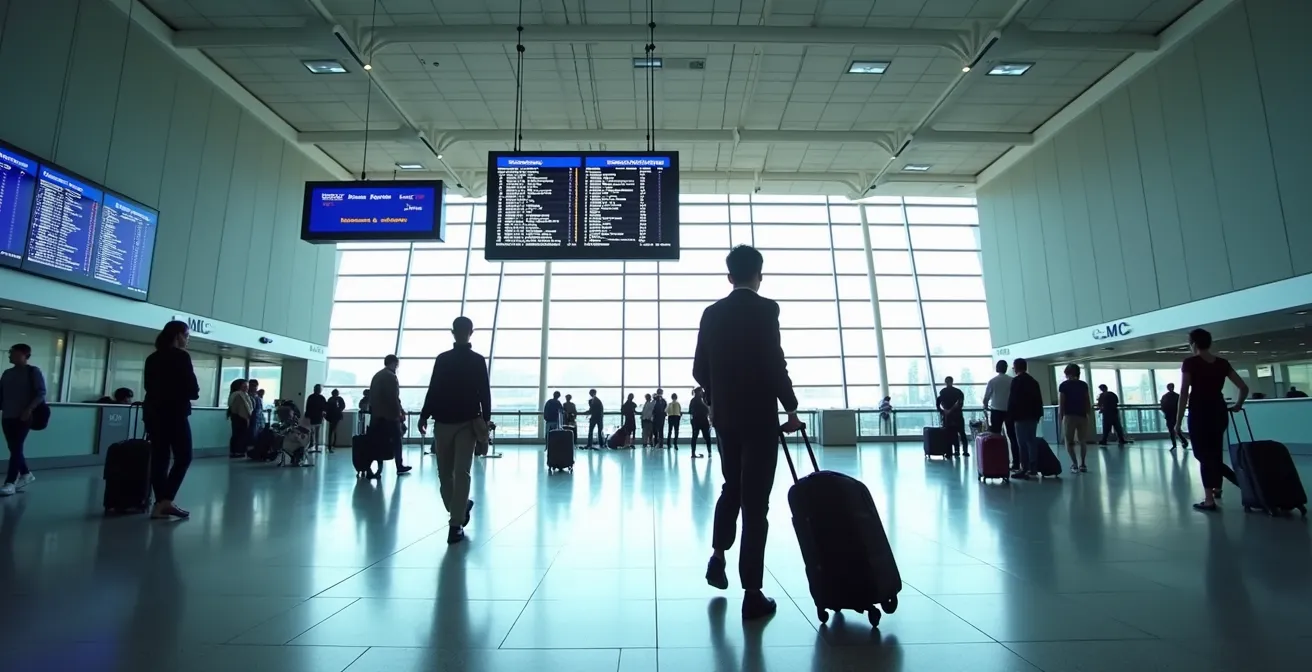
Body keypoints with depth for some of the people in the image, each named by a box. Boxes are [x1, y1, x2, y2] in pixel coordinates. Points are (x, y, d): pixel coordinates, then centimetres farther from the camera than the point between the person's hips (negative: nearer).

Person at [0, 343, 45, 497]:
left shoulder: (33, 372, -3)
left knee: (16, 448, -7)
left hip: (23, 417, -6)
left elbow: (41, 393, -10)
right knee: (14, 448, 10)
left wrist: (29, 410, -20)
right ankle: (26, 474, 24)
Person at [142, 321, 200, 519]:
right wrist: (192, 394, 10)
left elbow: (149, 385, 15)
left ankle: (160, 503, 9)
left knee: (159, 457, 8)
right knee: (183, 456, 0)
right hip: (174, 412, -7)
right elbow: (192, 388, -10)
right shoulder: (181, 356, -9)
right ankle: (166, 501, -7)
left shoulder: (152, 358, 13)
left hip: (153, 411, 7)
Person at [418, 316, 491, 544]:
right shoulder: (442, 359, 11)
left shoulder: (478, 361, 4)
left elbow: (484, 393, 1)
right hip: (442, 421, 3)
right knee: (444, 472, 8)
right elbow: (432, 390, 11)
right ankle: (461, 509, 29)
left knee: (461, 473, -7)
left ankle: (456, 524, -3)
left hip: (468, 423, -3)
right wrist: (424, 416, 2)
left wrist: (486, 419, -9)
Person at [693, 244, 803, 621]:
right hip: (760, 416, -5)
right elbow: (775, 364, -16)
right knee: (755, 499, 1)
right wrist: (791, 407, -5)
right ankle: (753, 593, 7)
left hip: (724, 416, 5)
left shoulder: (712, 313, 5)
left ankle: (717, 558, 23)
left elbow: (700, 370, 7)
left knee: (732, 487, 24)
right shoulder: (765, 309, -9)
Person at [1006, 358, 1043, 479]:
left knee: (1022, 443, -7)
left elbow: (1012, 400, -13)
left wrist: (1010, 416, -8)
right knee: (1032, 441, 9)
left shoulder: (1016, 380, -9)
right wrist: (1038, 414, 18)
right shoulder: (1033, 381, 15)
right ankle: (1033, 469, 12)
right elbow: (1039, 399, 15)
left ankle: (1024, 470, -8)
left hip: (1021, 416, -8)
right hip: (1032, 415, 8)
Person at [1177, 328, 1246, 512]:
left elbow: (1184, 393, -12)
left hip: (1199, 413, -5)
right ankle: (1216, 488, 27)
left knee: (1203, 455, 1)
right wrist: (1238, 405, 26)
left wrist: (1178, 420, -7)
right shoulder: (1222, 363, 6)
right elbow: (1244, 388, 8)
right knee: (1215, 453, 20)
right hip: (1219, 412, 6)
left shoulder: (1190, 363, -10)